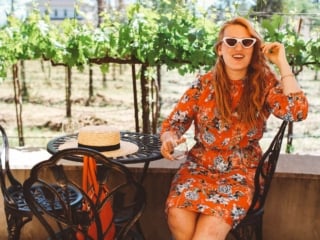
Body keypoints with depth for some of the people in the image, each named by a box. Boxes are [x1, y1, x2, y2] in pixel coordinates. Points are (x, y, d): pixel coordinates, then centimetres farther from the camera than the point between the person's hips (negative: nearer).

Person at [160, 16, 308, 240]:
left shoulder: (265, 84, -1)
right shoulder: (203, 84, 2)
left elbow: (298, 111, -18)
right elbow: (172, 123, 3)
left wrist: (282, 63, -13)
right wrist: (169, 139, -21)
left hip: (240, 172, -1)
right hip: (199, 166, 2)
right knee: (178, 216, -26)